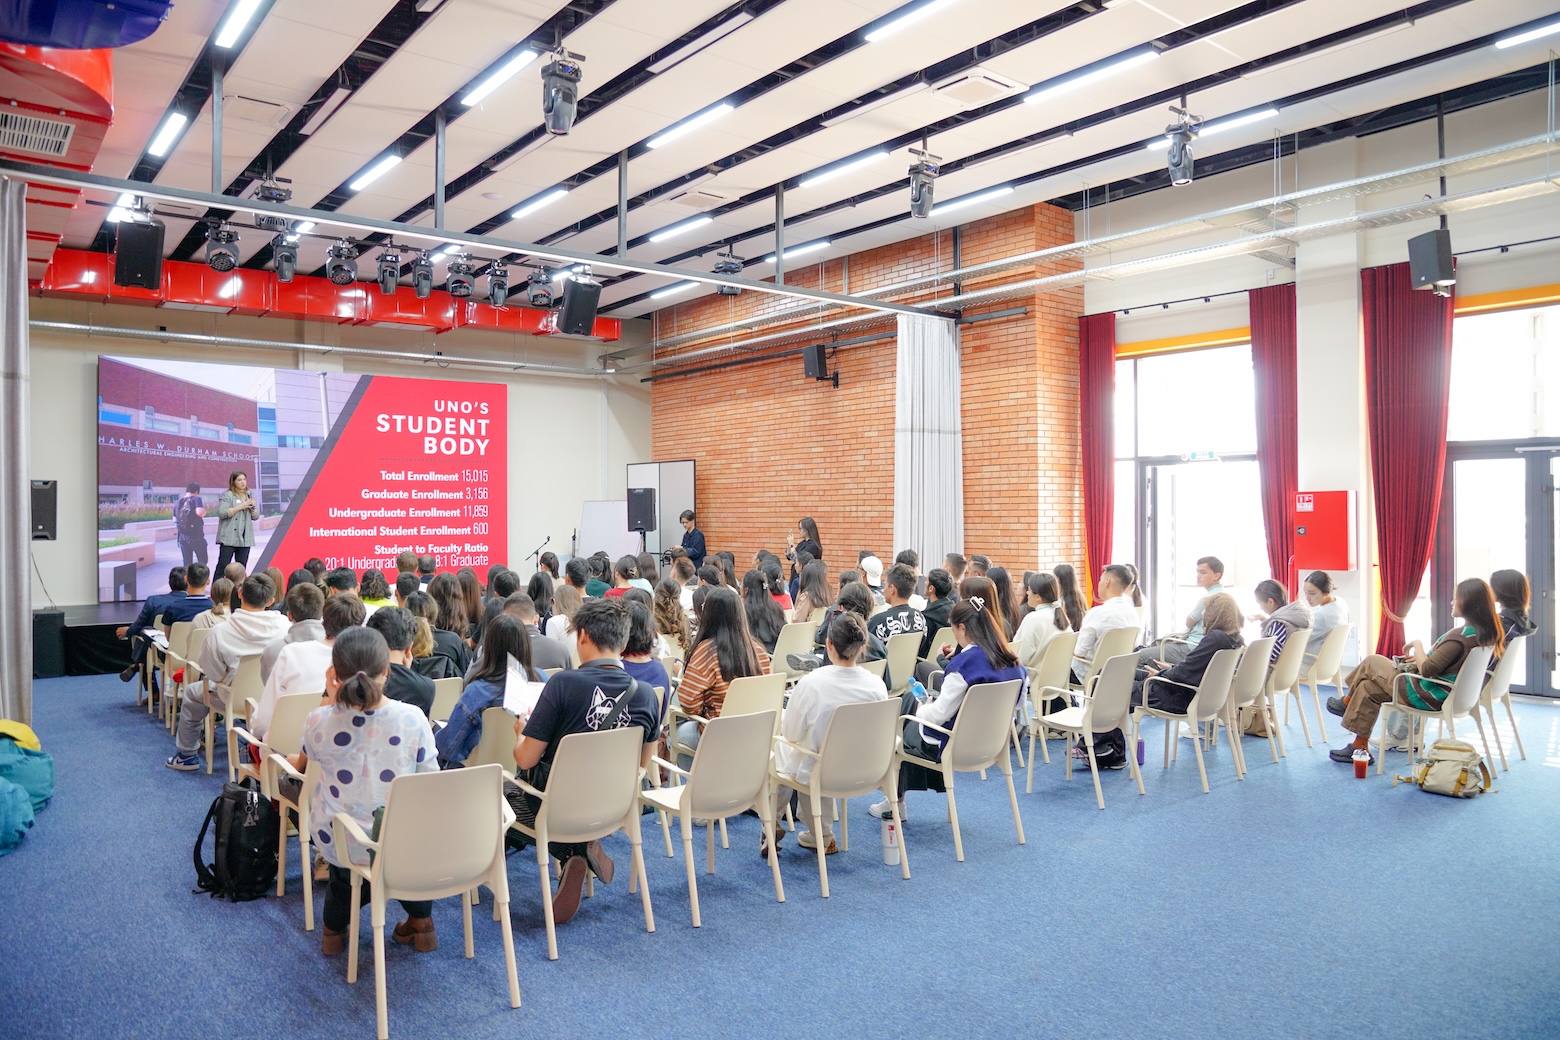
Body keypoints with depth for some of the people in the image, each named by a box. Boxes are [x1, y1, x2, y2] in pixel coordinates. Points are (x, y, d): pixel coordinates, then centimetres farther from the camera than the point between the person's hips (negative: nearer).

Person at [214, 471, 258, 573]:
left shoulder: (250, 496, 14)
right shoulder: (227, 495, -3)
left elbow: (256, 517, 16)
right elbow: (221, 513, -16)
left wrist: (253, 508, -5)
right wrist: (240, 507, -17)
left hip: (245, 538, 5)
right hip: (229, 538, -5)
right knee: (223, 566, -6)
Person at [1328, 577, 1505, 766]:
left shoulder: (1460, 637, -29)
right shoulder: (1487, 633, -1)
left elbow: (1427, 670, -27)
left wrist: (1417, 644, -12)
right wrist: (1420, 657, 6)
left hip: (1426, 696, -9)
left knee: (1371, 662, 8)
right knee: (1368, 687, 17)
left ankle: (1347, 703, 34)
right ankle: (1359, 747, 23)